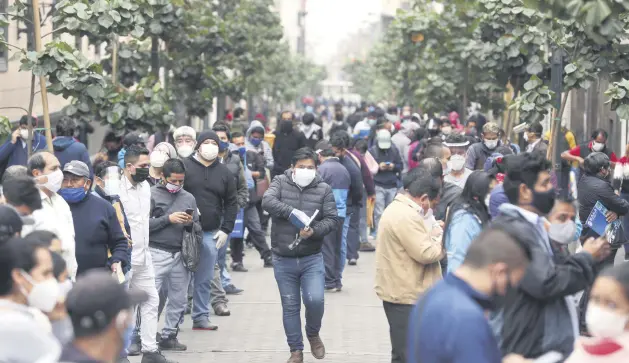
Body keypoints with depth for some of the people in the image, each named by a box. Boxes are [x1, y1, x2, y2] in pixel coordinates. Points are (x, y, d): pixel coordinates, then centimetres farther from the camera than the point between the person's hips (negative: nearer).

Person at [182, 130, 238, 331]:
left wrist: (226, 230, 4)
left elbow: (231, 203, 13)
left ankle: (201, 317, 15)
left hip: (211, 233, 3)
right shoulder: (184, 166, -1)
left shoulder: (224, 172, 10)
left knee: (205, 278, 8)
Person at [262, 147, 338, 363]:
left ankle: (313, 334, 16)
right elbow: (267, 201, -18)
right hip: (283, 260, 1)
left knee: (315, 300, -15)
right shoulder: (280, 182, -1)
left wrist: (314, 231, -22)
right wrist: (292, 212, -30)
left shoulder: (324, 189, 1)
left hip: (312, 259, 0)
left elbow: (332, 219, -3)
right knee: (290, 306, 8)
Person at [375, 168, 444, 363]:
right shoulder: (406, 216, -22)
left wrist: (431, 234, 6)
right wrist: (443, 241, -6)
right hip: (405, 294, -11)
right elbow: (426, 254, -23)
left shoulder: (398, 208, 14)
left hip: (400, 290, 11)